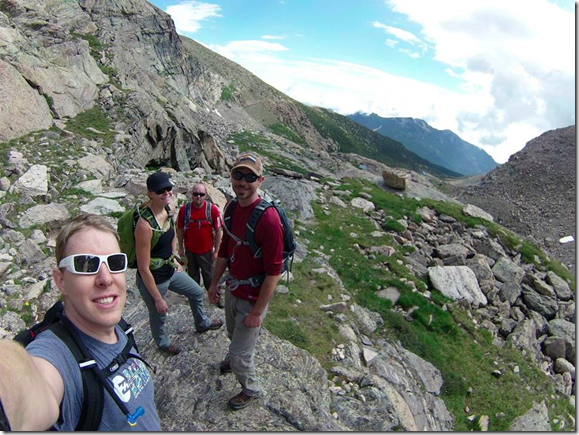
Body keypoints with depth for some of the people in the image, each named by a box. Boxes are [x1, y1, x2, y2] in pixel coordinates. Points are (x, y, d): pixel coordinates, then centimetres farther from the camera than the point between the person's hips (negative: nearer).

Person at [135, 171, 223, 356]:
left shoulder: (169, 208, -9)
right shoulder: (145, 224, -33)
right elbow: (143, 268, -27)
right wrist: (158, 298, -19)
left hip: (170, 270, 8)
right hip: (153, 280, -7)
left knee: (197, 292, 25)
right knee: (159, 315, 18)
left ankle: (202, 323, 55)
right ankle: (163, 343, 52)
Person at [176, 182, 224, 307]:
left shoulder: (212, 209, -16)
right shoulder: (184, 209, -12)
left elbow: (218, 230, -10)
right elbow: (180, 229, -1)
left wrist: (216, 250, -7)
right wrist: (181, 248, 3)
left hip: (206, 250, -2)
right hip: (190, 250, 2)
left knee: (209, 275, 11)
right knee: (193, 275, 21)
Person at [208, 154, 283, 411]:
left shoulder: (268, 218, -30)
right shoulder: (232, 208, -4)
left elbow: (273, 272, -26)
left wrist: (257, 312, -20)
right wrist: (215, 283, 15)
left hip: (252, 298, -7)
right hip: (232, 290, 7)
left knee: (240, 354, 8)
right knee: (233, 335, 31)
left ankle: (251, 390, 38)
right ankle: (235, 359, 63)